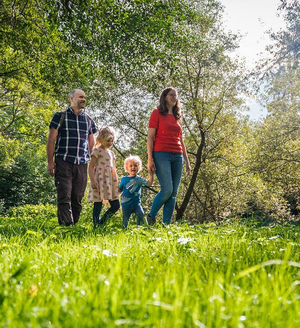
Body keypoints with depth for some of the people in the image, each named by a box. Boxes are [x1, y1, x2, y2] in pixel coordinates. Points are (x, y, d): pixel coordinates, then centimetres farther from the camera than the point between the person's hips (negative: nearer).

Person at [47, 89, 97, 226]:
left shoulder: (88, 120, 16)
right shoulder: (60, 116, 5)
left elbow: (91, 143, 21)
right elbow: (51, 140, 2)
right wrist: (50, 162, -4)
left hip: (82, 164, 4)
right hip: (63, 163, -4)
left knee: (77, 198, 5)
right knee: (65, 197, -9)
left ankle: (74, 224, 12)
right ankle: (67, 224, -12)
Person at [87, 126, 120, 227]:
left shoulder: (111, 153, 18)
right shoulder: (97, 151, -4)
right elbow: (91, 166, -10)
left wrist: (116, 183, 21)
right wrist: (93, 181, -20)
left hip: (110, 182, 7)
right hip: (100, 181, -7)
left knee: (116, 205, 3)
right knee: (98, 205, -5)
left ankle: (101, 223, 14)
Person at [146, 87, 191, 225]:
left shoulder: (177, 117, 20)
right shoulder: (157, 113, 4)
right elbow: (150, 137, -2)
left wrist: (186, 160, 18)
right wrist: (150, 159, -11)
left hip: (177, 156, 6)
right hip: (161, 155, -6)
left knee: (174, 193, -1)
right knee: (167, 189, -16)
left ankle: (166, 224, 1)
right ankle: (151, 216, 3)